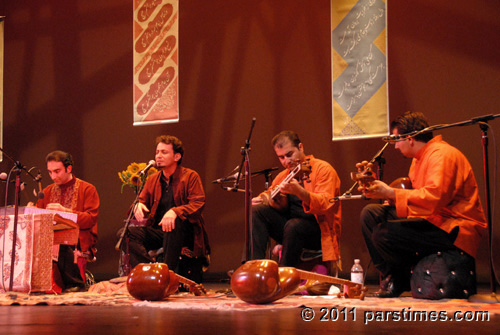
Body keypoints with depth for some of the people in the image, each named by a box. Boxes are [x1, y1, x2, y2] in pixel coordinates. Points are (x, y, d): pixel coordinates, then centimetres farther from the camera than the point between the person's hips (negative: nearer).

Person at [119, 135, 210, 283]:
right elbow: (142, 201, 19)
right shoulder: (153, 179, 16)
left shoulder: (190, 176, 0)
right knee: (124, 234, -19)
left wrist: (175, 211, -31)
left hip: (184, 233, -5)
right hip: (157, 231, 5)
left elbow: (198, 204, -12)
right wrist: (138, 206, -9)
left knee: (173, 223, -40)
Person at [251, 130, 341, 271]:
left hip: (320, 231, -6)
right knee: (256, 211, -12)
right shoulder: (282, 176, 17)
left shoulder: (323, 169, -5)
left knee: (293, 225, -36)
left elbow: (325, 204, -20)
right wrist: (263, 199, -5)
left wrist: (300, 192, -39)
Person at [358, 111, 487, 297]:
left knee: (383, 234, -26)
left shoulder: (442, 154, -14)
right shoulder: (419, 159, 19)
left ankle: (403, 281, 2)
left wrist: (390, 193, -25)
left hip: (456, 231, -10)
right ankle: (390, 277, 2)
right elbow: (413, 196, 16)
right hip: (433, 221, 10)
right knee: (370, 214, 5)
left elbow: (434, 197, -28)